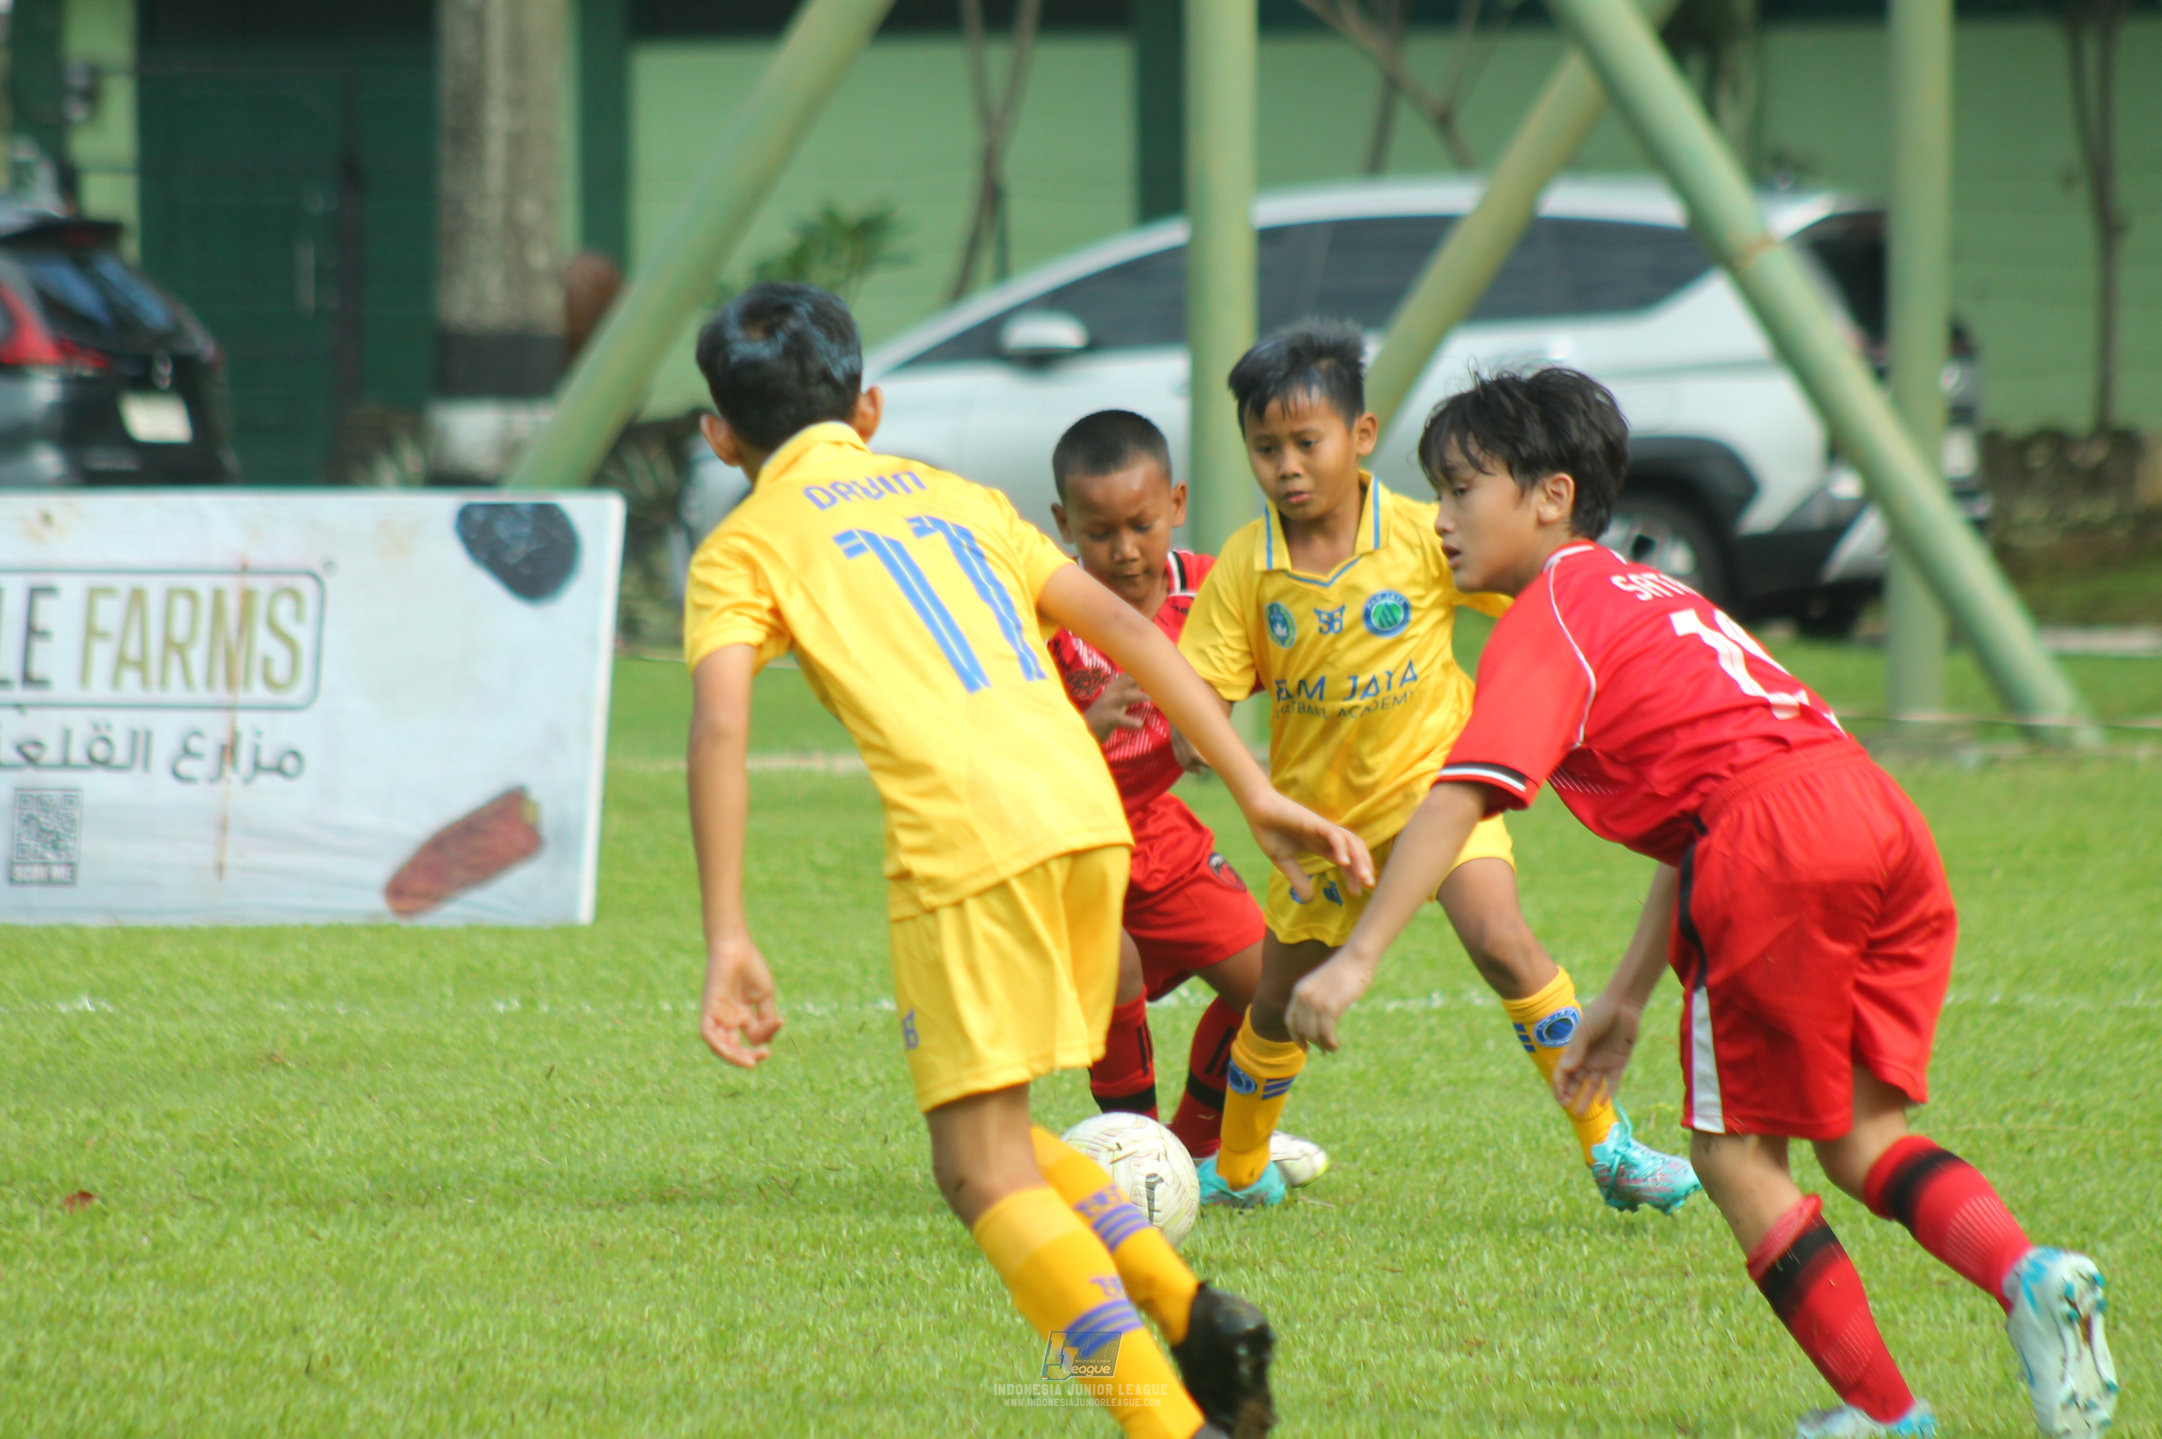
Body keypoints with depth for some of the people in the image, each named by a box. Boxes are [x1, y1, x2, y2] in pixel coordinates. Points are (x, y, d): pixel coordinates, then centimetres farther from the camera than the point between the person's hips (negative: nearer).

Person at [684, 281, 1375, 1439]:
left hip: (964, 836, -6)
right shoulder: (951, 495, 28)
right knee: (994, 1141, 21)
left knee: (981, 1169, -1)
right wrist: (1256, 792, 20)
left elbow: (720, 725, -5)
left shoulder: (742, 548, 12)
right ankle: (1196, 1317, 4)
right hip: (1089, 814, 6)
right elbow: (1125, 628, 21)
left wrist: (728, 940, -11)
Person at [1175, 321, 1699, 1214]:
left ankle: (1608, 1146, -16)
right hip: (1319, 806, 3)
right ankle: (1238, 1170, 41)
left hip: (1431, 775, -3)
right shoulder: (1244, 569, -12)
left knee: (1499, 940, -25)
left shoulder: (1425, 539, -15)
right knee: (1278, 1005, 15)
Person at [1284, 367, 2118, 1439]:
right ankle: (2029, 1277, -12)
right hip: (1885, 824, 8)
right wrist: (1626, 999, 33)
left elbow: (1465, 794, -10)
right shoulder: (1648, 597, 31)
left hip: (1774, 841, -8)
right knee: (1859, 1137, 13)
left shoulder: (1547, 620, 5)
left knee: (1735, 1151, 7)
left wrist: (1357, 957, -15)